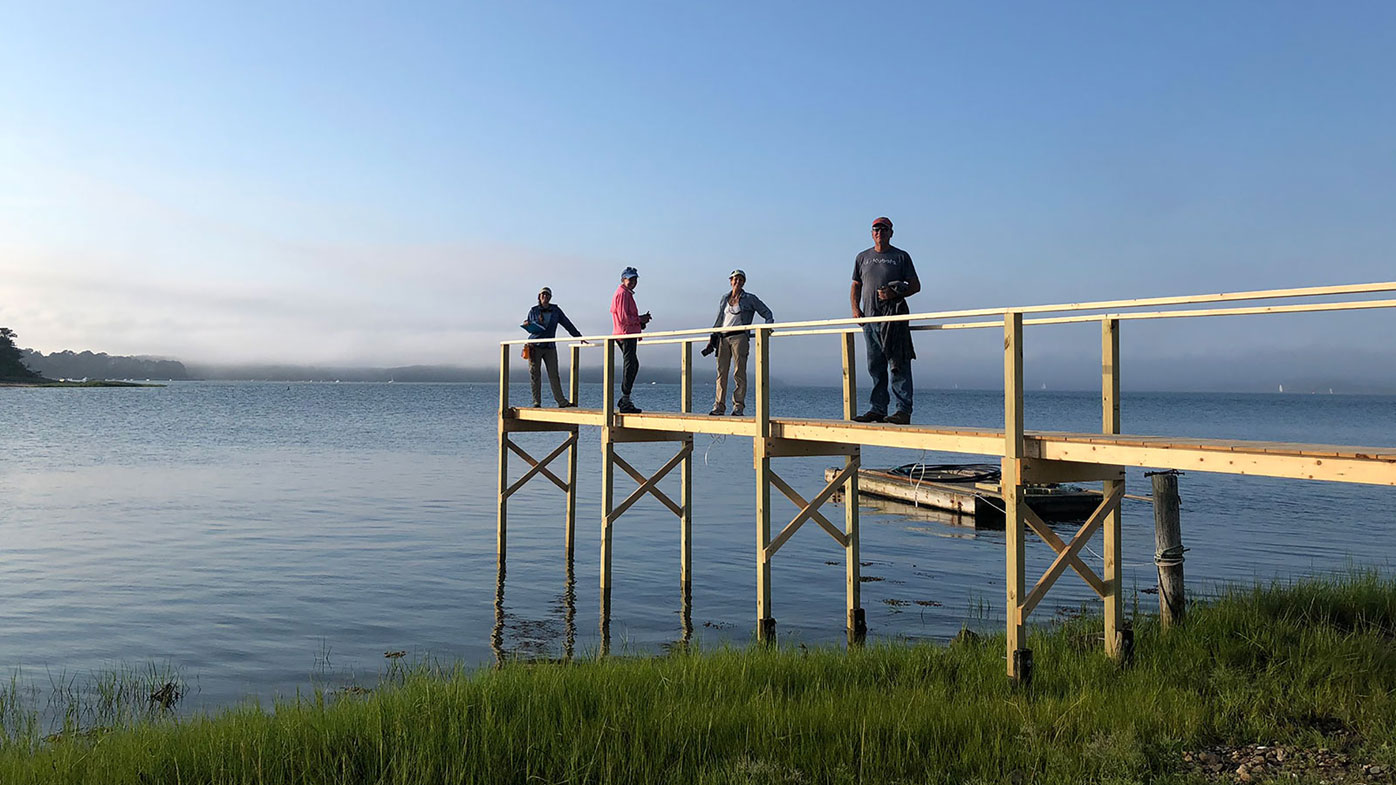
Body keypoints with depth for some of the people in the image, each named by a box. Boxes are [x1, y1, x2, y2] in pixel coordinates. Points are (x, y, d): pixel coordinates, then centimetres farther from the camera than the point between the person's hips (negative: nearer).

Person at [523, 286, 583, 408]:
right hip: (535, 346, 0)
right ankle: (536, 402, 5)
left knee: (554, 375, -4)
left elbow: (567, 324, 13)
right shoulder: (533, 310, 9)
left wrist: (578, 336, 10)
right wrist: (526, 324, -6)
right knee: (534, 375, -1)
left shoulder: (555, 310, 10)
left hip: (550, 347, 0)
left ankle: (562, 402, -3)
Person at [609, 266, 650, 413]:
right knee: (630, 365, -10)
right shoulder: (623, 293, -11)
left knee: (633, 365, 16)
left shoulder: (627, 293, 23)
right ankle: (625, 402, -9)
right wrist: (640, 319, -8)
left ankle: (624, 400, 19)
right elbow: (623, 317, -19)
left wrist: (641, 319, 10)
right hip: (626, 334, -11)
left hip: (629, 334, 11)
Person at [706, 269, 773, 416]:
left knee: (739, 372, -7)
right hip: (723, 338, 4)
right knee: (721, 371, 0)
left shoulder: (750, 299, 6)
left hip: (739, 337, -4)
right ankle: (719, 406, 2)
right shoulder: (724, 298, 18)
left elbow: (767, 313, 10)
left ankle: (738, 406, -5)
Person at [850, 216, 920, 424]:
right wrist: (855, 308, 5)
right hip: (869, 318, 4)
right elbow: (856, 286, 22)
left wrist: (895, 294, -12)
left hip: (895, 317, -4)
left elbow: (915, 286, 6)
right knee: (875, 367, 6)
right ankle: (877, 409, 11)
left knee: (899, 365, -8)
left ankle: (903, 410, -8)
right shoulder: (862, 258, 18)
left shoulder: (901, 257, 7)